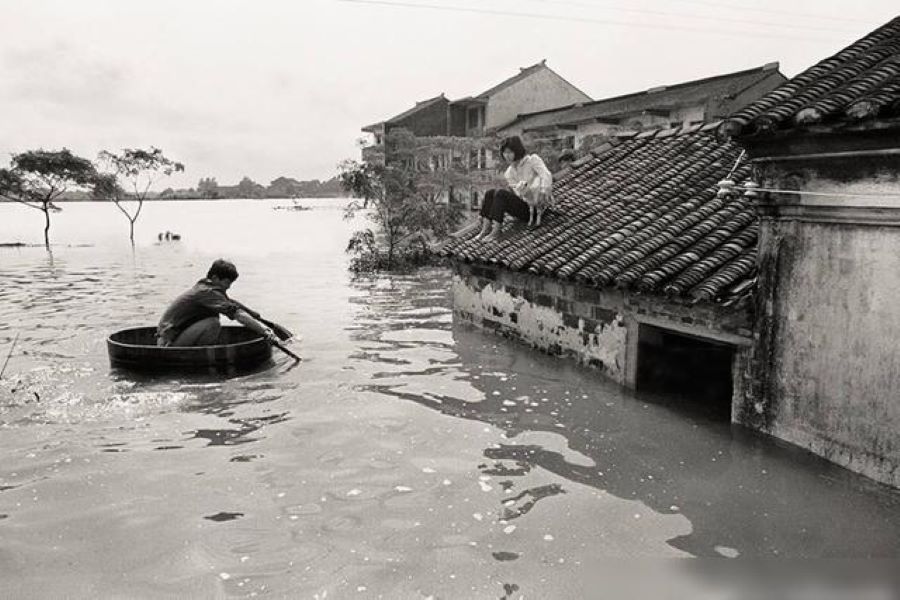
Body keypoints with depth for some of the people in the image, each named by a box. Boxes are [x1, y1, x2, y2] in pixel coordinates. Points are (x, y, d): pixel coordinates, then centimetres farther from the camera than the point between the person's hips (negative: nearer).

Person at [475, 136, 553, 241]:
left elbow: (547, 176, -19)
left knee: (500, 194, -24)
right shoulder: (510, 172, 11)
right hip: (522, 205, 6)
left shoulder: (533, 159, -4)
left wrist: (543, 192, -39)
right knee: (490, 193, -9)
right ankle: (485, 229, -19)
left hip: (533, 209, -6)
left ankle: (496, 231, -24)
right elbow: (517, 192, -2)